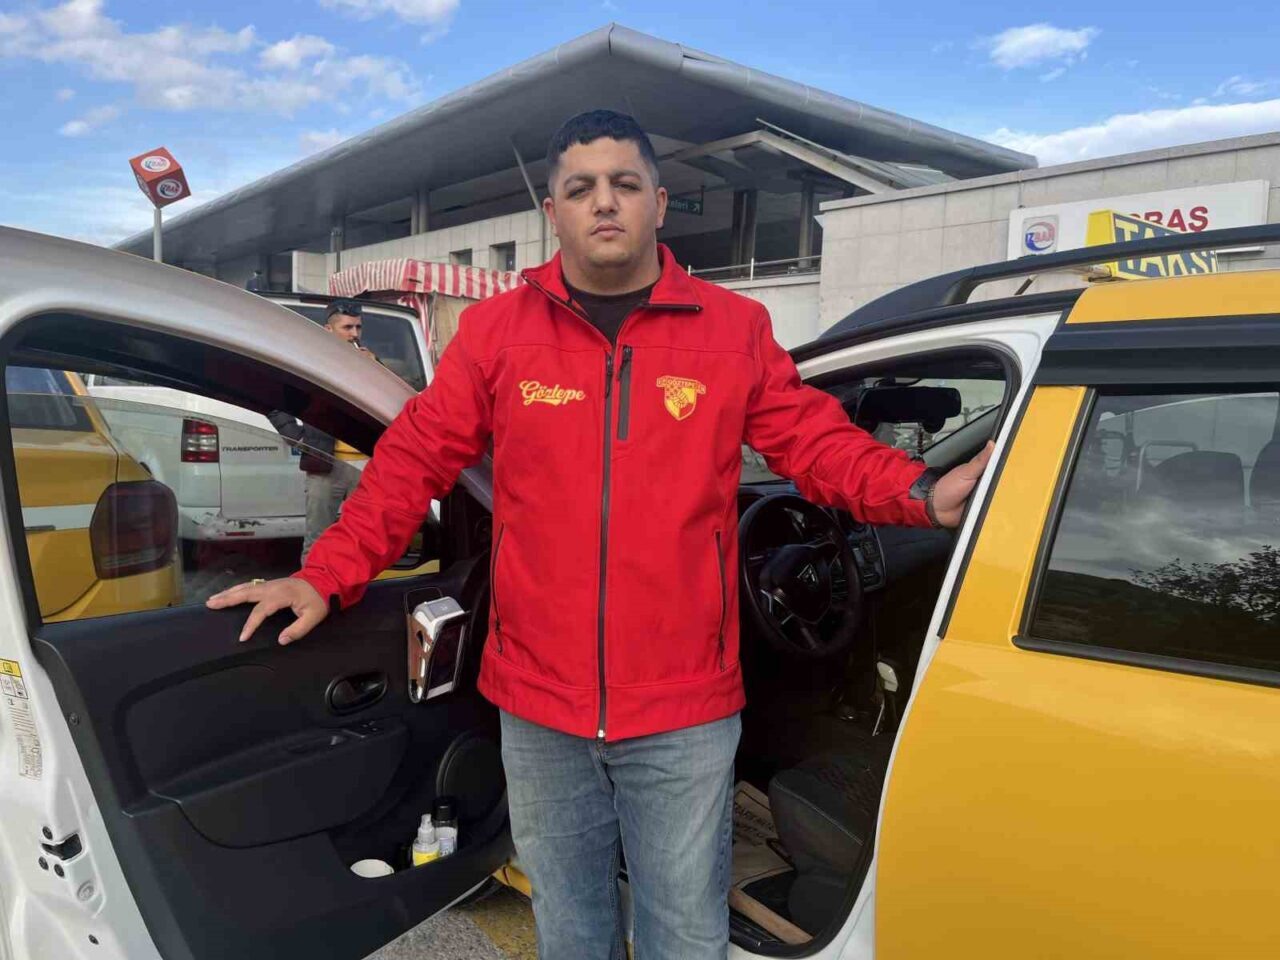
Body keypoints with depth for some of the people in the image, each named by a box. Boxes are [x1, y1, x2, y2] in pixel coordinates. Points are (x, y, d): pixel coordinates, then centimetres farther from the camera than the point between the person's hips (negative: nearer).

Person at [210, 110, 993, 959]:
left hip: (685, 712, -1)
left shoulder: (735, 329, 0)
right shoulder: (496, 330, 1)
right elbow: (415, 461, 2)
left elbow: (818, 442, 2)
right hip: (538, 707, 2)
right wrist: (326, 576, -6)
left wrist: (924, 495, -13)